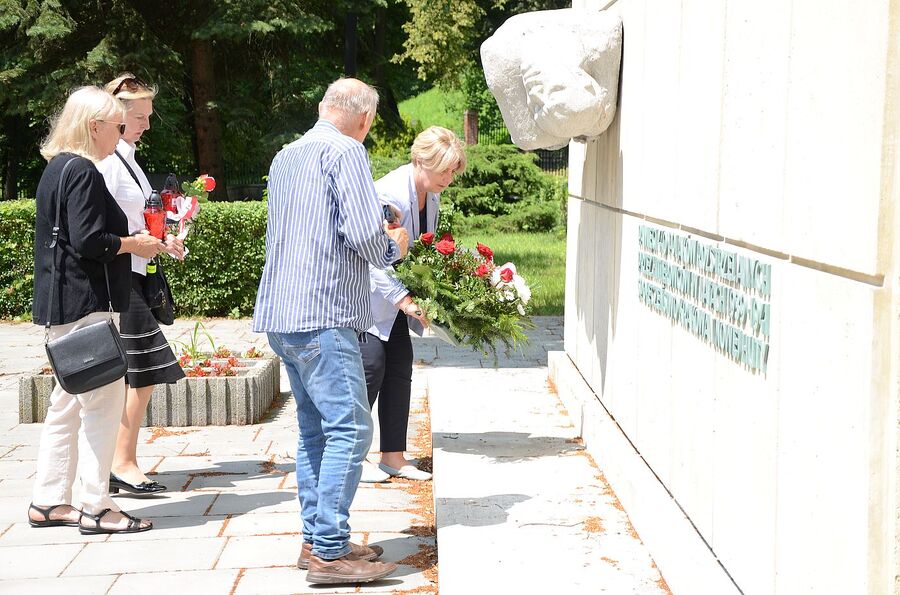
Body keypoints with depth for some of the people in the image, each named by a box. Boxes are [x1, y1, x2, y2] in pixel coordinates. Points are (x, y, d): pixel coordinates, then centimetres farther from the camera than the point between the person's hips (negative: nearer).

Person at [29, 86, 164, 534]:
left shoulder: (59, 168, 16)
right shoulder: (81, 171, -14)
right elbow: (89, 241, -22)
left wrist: (126, 241, 15)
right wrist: (135, 244, -8)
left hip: (64, 304, 11)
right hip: (86, 302, -11)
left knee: (69, 403, 15)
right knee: (103, 401, -5)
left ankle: (48, 502, 21)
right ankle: (95, 507, 0)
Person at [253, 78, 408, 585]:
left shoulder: (286, 156, 21)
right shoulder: (346, 151, -7)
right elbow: (363, 232, -17)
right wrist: (393, 246, 4)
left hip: (283, 316, 10)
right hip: (324, 315, -10)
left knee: (315, 430, 13)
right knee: (349, 429, -9)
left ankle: (315, 539, 16)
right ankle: (330, 552, -11)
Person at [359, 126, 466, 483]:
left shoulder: (431, 196, 3)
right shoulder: (391, 193, -26)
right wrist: (403, 299, -34)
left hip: (394, 293, 9)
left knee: (400, 366, 6)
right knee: (371, 363, -13)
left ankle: (393, 457, 12)